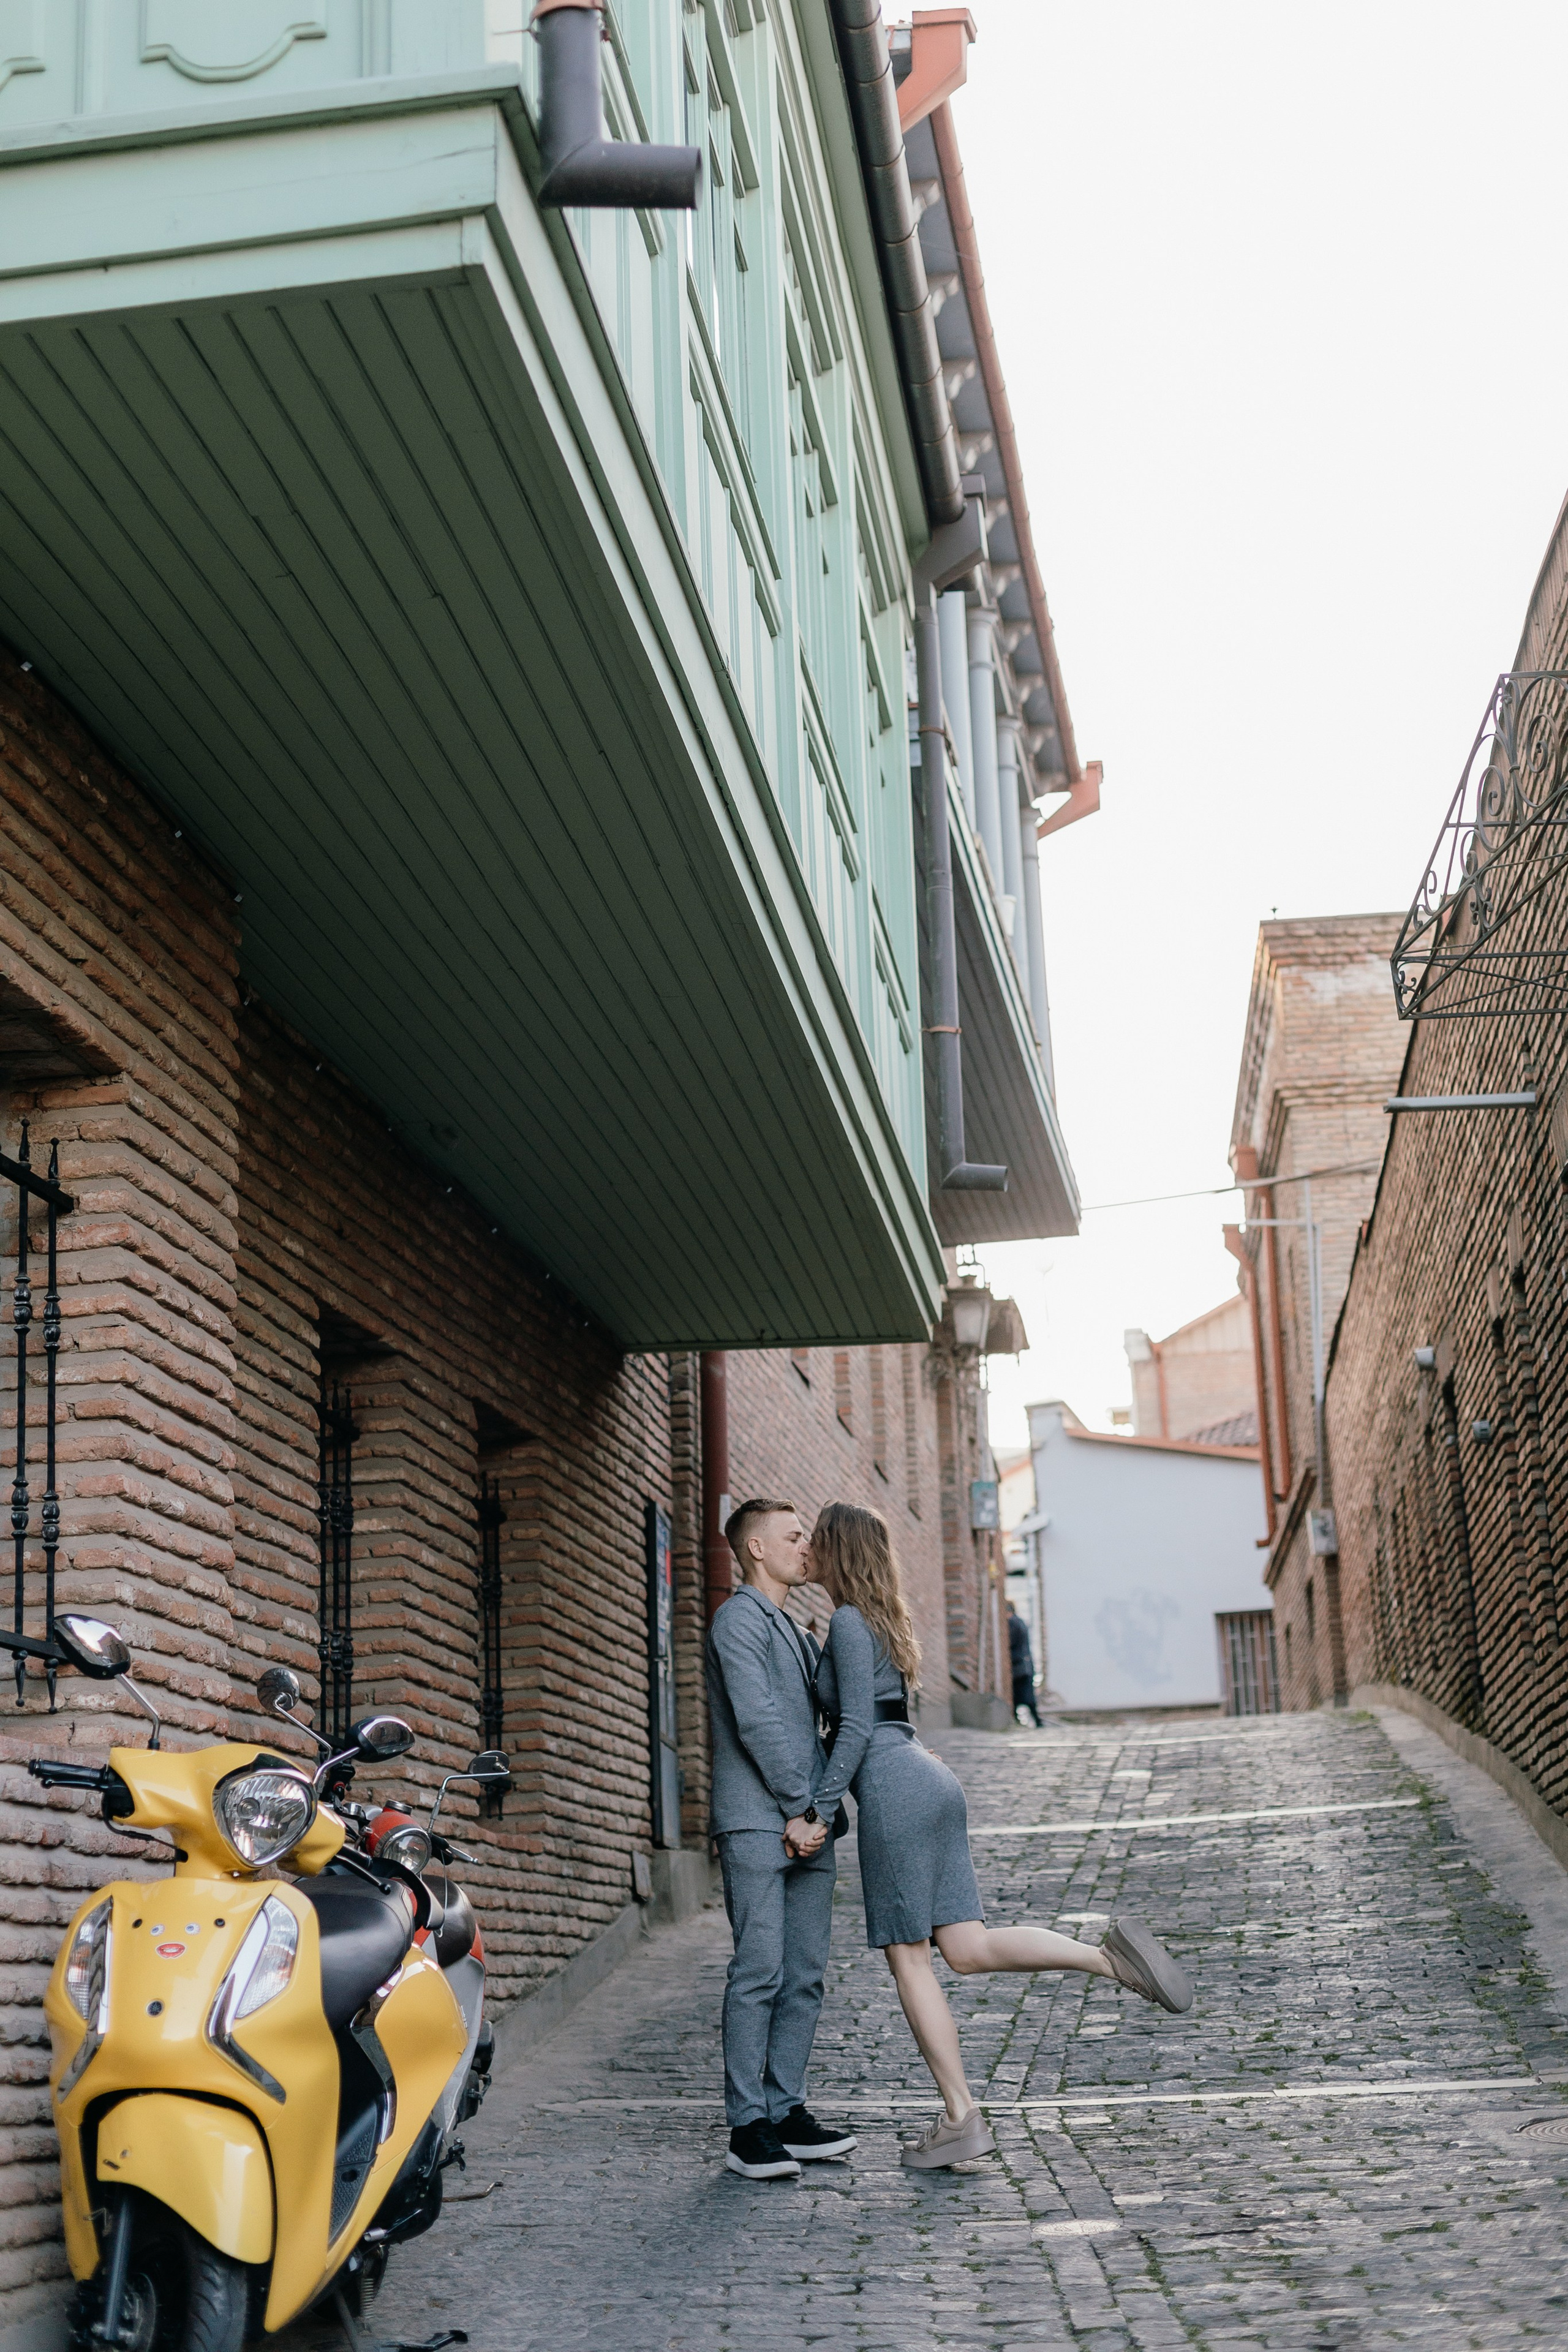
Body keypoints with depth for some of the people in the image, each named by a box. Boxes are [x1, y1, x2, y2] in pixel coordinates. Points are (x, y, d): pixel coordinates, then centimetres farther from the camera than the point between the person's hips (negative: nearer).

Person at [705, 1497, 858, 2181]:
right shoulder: (739, 1622, -5)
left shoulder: (795, 1631, 24)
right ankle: (748, 2128, -7)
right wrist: (801, 1808, -11)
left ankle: (786, 2111, 13)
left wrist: (820, 1812, 8)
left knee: (804, 1977, 7)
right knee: (759, 1974, -9)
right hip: (758, 1825, -9)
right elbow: (758, 1723, -13)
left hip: (807, 1826, 9)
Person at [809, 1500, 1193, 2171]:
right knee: (968, 1949, 2)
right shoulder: (881, 1619, 20)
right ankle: (1108, 1956, -13)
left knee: (907, 1957, -1)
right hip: (931, 1784, 9)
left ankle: (960, 2117, 1)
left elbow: (857, 1728, -14)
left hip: (892, 1790, -9)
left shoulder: (848, 1622, -7)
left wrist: (818, 1811, -12)